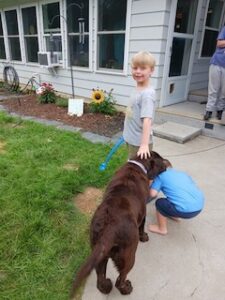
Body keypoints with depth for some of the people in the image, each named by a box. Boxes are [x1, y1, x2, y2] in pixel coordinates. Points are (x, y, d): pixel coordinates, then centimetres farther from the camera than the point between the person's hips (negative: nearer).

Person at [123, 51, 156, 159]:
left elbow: (147, 120, -31)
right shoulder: (137, 89, 4)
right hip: (132, 139, 9)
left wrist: (144, 144, -36)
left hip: (139, 142, -9)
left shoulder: (147, 94, -24)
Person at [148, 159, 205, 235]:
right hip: (199, 207, 7)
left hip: (185, 210, -7)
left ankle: (162, 229, 27)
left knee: (159, 203, 15)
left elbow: (152, 194, -2)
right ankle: (175, 216, 48)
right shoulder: (183, 173, 23)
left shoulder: (160, 175, 5)